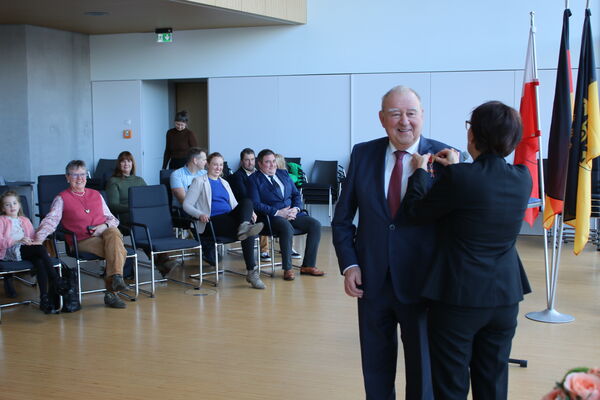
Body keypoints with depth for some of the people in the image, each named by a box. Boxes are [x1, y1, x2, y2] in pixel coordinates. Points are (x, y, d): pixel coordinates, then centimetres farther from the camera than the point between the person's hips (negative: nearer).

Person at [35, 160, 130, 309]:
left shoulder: (96, 195, 23)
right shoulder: (62, 199, 11)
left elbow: (112, 218, 21)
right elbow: (50, 220, -2)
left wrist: (105, 226, -3)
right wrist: (38, 239, -19)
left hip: (104, 234, 4)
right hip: (82, 241, -3)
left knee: (113, 233, -35)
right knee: (119, 251, -31)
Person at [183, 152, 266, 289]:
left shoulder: (224, 183, 28)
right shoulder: (200, 182, 10)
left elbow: (234, 205, 28)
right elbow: (186, 205, 2)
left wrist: (249, 212, 5)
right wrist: (200, 214, -20)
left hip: (229, 217, 5)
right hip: (213, 221, -5)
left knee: (247, 201, -29)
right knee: (247, 233, -32)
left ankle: (245, 227, -53)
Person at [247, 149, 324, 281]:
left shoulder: (283, 173, 19)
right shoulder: (254, 179, 1)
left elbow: (296, 194, 18)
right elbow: (256, 204, -10)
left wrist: (296, 208, -4)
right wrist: (278, 213, -18)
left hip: (292, 212, 6)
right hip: (272, 216, -6)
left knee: (315, 224, -18)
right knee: (287, 228, -38)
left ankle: (308, 266, -11)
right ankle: (287, 269, -24)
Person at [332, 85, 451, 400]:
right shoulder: (362, 154, 1)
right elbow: (342, 218, 5)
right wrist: (349, 264, -3)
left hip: (421, 282, -3)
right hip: (372, 280, 3)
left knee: (423, 366, 11)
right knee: (375, 365, 17)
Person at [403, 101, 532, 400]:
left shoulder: (459, 177, -19)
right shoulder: (523, 178, -3)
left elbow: (416, 211, -6)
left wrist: (420, 171, 8)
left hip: (458, 298, -5)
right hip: (506, 296, 5)